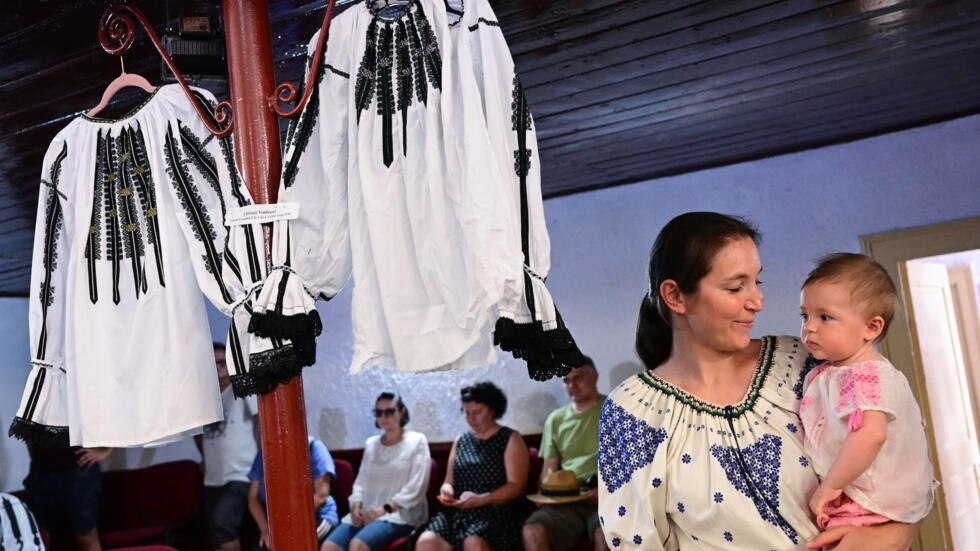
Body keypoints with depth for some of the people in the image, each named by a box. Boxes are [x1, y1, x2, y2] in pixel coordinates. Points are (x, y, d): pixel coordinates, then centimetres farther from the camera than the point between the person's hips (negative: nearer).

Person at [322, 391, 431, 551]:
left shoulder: (417, 441, 2)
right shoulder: (371, 444, 19)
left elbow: (416, 488, -7)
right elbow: (361, 481, 18)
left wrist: (386, 509, -16)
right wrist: (356, 505, -3)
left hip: (400, 513, -5)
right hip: (366, 513, 6)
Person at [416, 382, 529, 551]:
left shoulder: (510, 439, 6)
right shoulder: (461, 441, 21)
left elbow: (516, 486, -5)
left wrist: (480, 500, -18)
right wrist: (447, 490, -4)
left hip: (496, 510, -4)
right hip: (459, 511, 4)